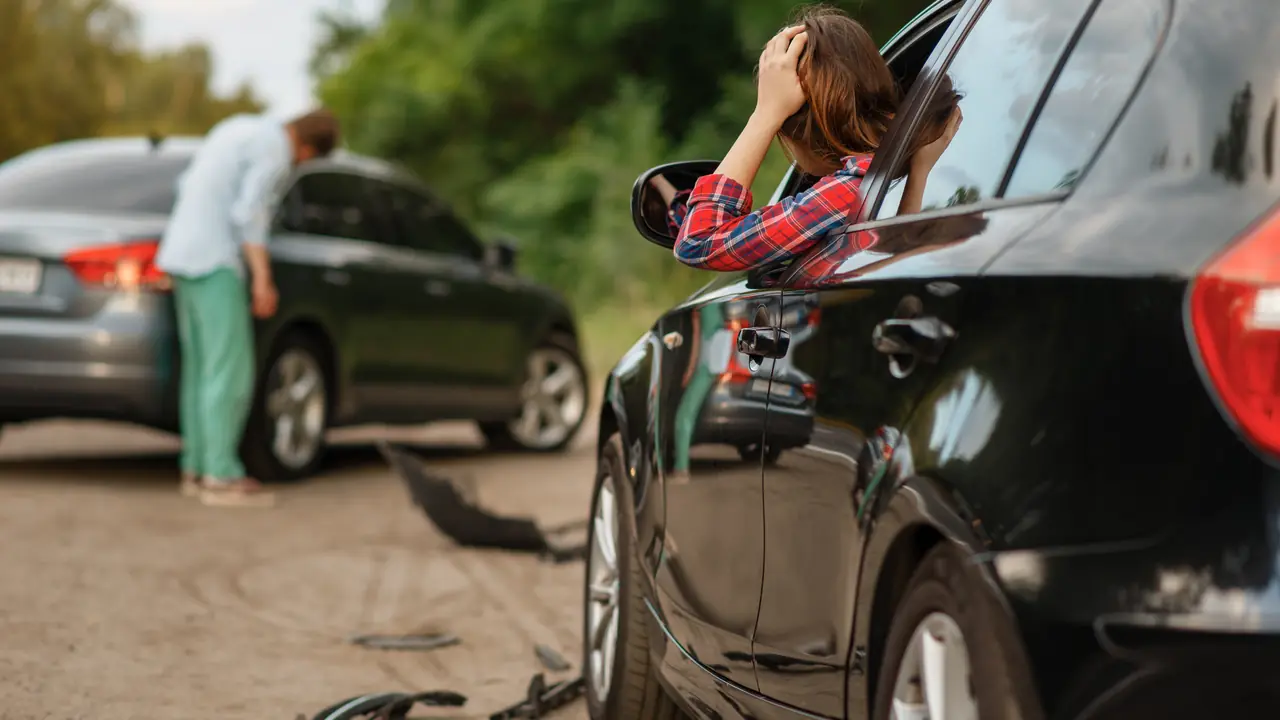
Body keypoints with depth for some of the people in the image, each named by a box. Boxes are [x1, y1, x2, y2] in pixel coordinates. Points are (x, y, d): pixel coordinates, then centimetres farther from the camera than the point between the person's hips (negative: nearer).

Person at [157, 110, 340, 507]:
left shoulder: (239, 128, 18)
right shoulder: (275, 149, -9)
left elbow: (187, 184, 21)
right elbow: (249, 212, -19)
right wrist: (263, 277, -19)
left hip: (181, 252, 10)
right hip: (215, 261, -10)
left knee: (201, 366, 11)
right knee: (231, 370, -9)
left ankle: (196, 468, 12)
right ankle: (221, 476, -10)